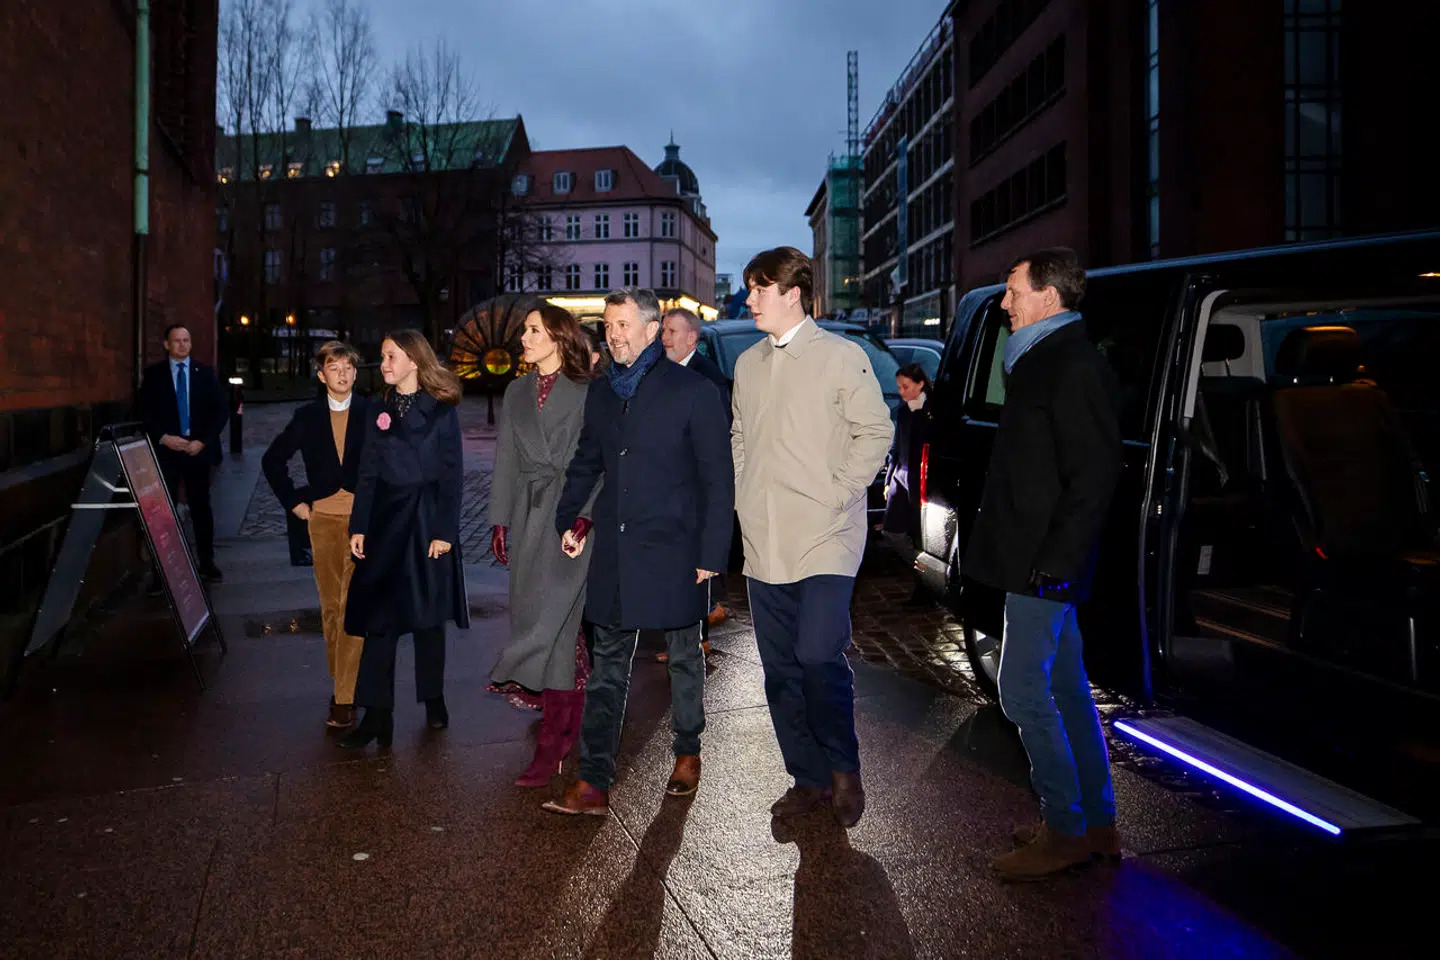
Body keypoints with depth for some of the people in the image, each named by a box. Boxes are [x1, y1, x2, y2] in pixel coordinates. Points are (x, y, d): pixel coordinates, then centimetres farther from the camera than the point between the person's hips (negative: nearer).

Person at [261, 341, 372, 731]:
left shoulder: (371, 413, -1)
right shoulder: (308, 417, 7)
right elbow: (273, 460, 17)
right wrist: (294, 503, 10)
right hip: (323, 519, 3)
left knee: (352, 607, -8)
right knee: (330, 607, 10)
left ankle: (345, 698, -6)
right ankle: (340, 680, 23)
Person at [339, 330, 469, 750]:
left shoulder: (441, 411, -2)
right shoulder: (378, 410, 9)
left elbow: (451, 475, -5)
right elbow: (368, 473, 9)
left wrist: (444, 532, -11)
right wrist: (358, 527, 1)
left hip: (428, 520, -3)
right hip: (386, 520, 3)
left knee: (428, 614, 8)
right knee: (379, 617, 0)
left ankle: (434, 700, 24)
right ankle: (376, 714, 4)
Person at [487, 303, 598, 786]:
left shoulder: (585, 393, -3)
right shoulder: (517, 393, 16)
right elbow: (506, 460, 16)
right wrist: (500, 520, 11)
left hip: (569, 516, -6)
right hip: (528, 515, 6)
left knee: (551, 618, -9)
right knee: (537, 616, 8)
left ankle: (551, 742, -4)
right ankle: (569, 723, 23)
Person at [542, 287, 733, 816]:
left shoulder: (693, 391, -6)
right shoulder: (601, 392, 11)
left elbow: (718, 478, -6)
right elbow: (585, 464, 22)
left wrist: (712, 552, -10)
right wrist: (570, 519, 10)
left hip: (673, 550, -4)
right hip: (614, 551, 4)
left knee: (684, 658, 13)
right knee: (607, 667, 5)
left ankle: (688, 752, 33)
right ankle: (593, 782, 9)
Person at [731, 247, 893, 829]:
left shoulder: (841, 356, -4)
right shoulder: (748, 364, 14)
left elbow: (876, 431, -3)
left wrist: (839, 493, -9)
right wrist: (745, 497, 10)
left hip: (825, 537, -6)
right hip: (763, 541, 6)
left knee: (820, 656, -15)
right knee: (781, 669, 9)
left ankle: (844, 768, 10)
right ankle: (809, 777, 24)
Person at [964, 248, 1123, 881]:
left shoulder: (1075, 367, -16)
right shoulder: (1041, 360, 15)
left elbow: (1093, 477, -20)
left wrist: (1054, 561, -21)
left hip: (1045, 565, -10)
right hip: (1037, 561, 10)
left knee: (1024, 690, -4)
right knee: (1065, 688, 15)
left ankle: (1066, 830, 11)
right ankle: (1096, 821, 27)